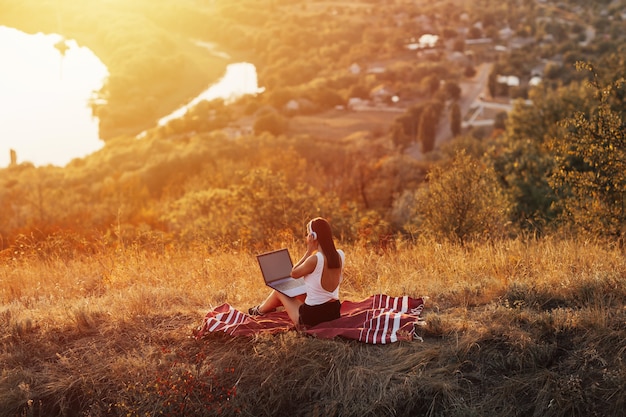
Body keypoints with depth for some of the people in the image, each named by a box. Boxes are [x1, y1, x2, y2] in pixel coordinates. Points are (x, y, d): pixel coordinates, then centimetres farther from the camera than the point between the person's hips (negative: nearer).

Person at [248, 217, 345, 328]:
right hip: (334, 313, 6)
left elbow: (293, 273, -7)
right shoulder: (340, 255, -6)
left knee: (279, 290, 22)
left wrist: (309, 251, -9)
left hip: (312, 317, -6)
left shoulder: (314, 260, -25)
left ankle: (260, 310, 53)